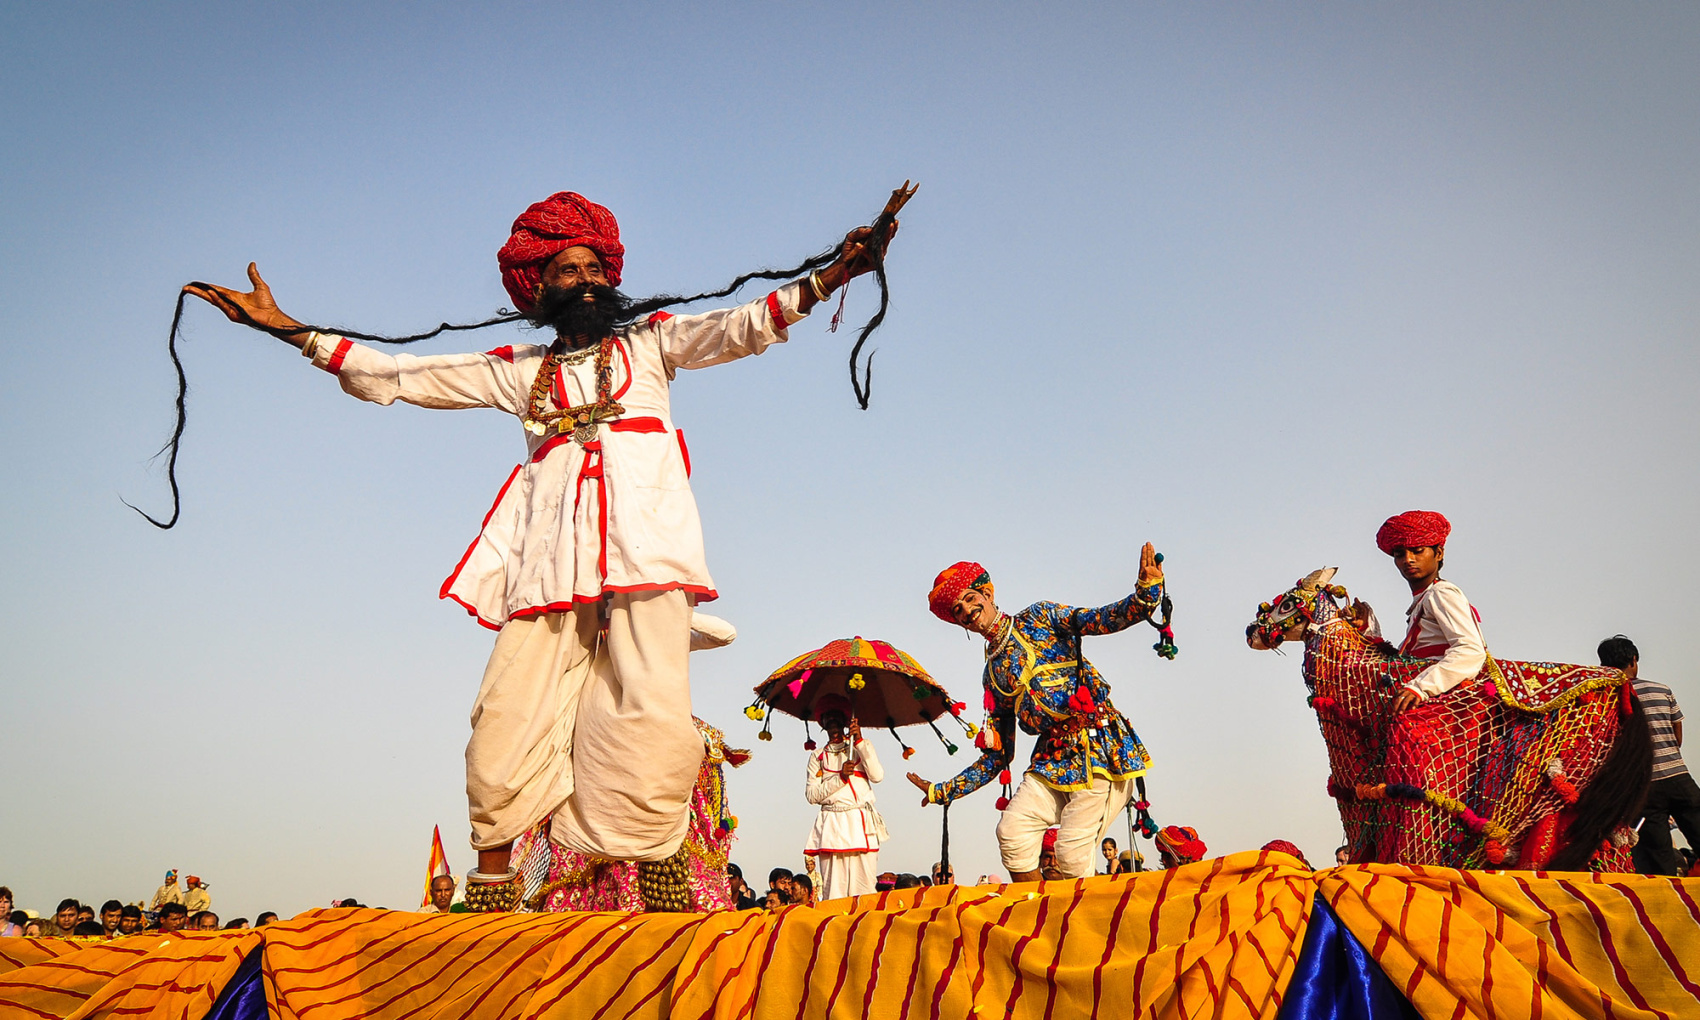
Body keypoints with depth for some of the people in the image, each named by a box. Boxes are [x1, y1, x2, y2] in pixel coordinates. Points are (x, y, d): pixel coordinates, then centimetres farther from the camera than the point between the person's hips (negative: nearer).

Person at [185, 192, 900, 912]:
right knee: (510, 722, -11)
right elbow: (390, 376, 23)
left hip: (643, 536, -2)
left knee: (652, 717, -18)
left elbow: (740, 327, 8)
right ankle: (491, 892, -5)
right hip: (552, 556, 2)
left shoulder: (650, 342, 23)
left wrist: (830, 277, -7)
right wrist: (279, 325, 18)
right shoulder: (519, 371, 25)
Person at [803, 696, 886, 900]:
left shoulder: (859, 749, 16)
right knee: (833, 889, -6)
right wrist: (840, 777, -8)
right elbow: (812, 795, 3)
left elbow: (877, 776, -3)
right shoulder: (817, 757, 16)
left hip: (861, 823, 0)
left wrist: (860, 740, -4)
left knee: (863, 887, -8)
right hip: (831, 825, 0)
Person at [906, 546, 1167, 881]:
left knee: (1071, 857, -14)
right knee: (1011, 831, -13)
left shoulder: (1037, 618, 5)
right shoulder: (992, 675, 17)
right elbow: (998, 755, 18)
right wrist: (941, 791, 16)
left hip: (1102, 748, -5)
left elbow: (1102, 619, -11)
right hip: (1053, 759, 5)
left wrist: (1146, 591, -31)